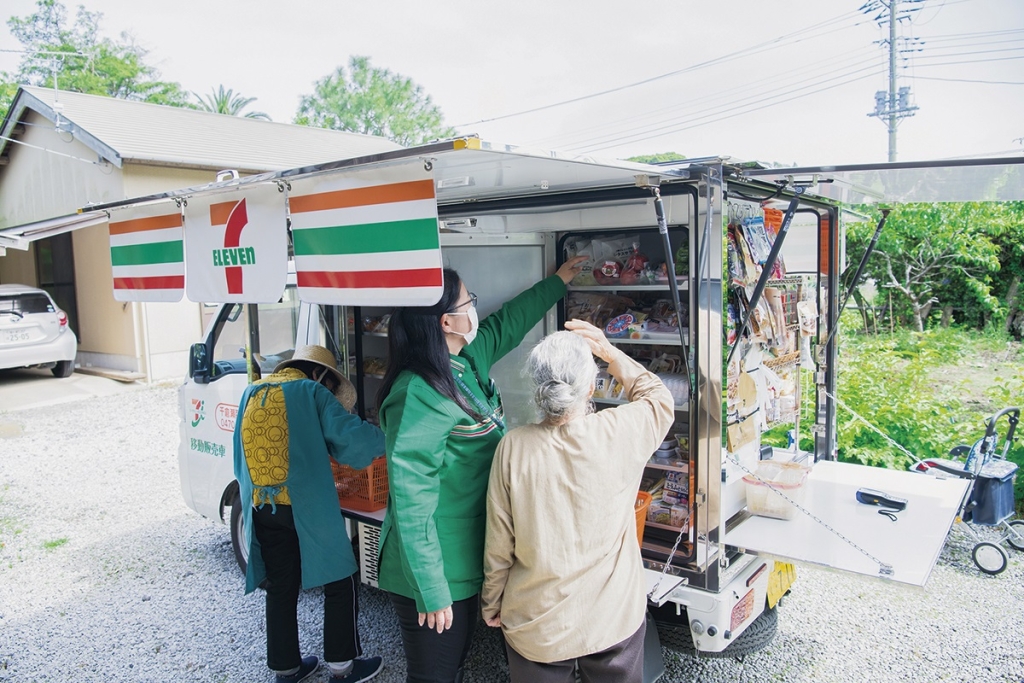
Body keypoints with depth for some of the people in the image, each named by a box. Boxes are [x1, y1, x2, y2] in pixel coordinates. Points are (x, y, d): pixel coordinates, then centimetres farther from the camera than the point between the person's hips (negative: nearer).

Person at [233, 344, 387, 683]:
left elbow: (239, 461, 18)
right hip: (307, 509, -5)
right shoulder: (311, 392, -3)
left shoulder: (251, 394, 14)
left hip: (262, 511, 6)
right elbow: (351, 435, -15)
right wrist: (389, 440, 1)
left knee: (280, 589, 18)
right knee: (338, 583, 10)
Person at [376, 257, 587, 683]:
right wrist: (432, 592, -23)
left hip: (468, 560, 9)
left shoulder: (467, 361, 0)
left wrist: (558, 281, 31)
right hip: (438, 572, -9)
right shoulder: (419, 395, -27)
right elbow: (411, 504, -27)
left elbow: (509, 321, 19)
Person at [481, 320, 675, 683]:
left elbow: (498, 544, -10)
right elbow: (657, 396, 6)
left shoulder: (513, 447, -19)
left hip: (535, 625, 0)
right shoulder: (621, 432, -19)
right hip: (613, 618, 1)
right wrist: (609, 352, 4)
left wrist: (492, 605, 6)